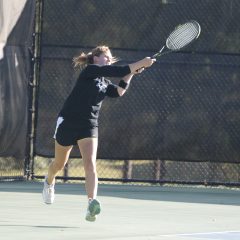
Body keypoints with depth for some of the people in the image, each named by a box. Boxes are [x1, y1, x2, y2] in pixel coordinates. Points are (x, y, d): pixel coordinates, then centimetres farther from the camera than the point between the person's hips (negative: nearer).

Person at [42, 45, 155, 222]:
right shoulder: (89, 71, -8)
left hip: (89, 126, 5)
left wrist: (132, 72, -8)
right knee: (60, 164, 14)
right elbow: (117, 71, -20)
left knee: (90, 163, -17)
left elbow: (119, 91, -5)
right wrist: (140, 63, -21)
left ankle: (92, 203, -32)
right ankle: (49, 182, 48)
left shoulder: (104, 83, 14)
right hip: (68, 122, -5)